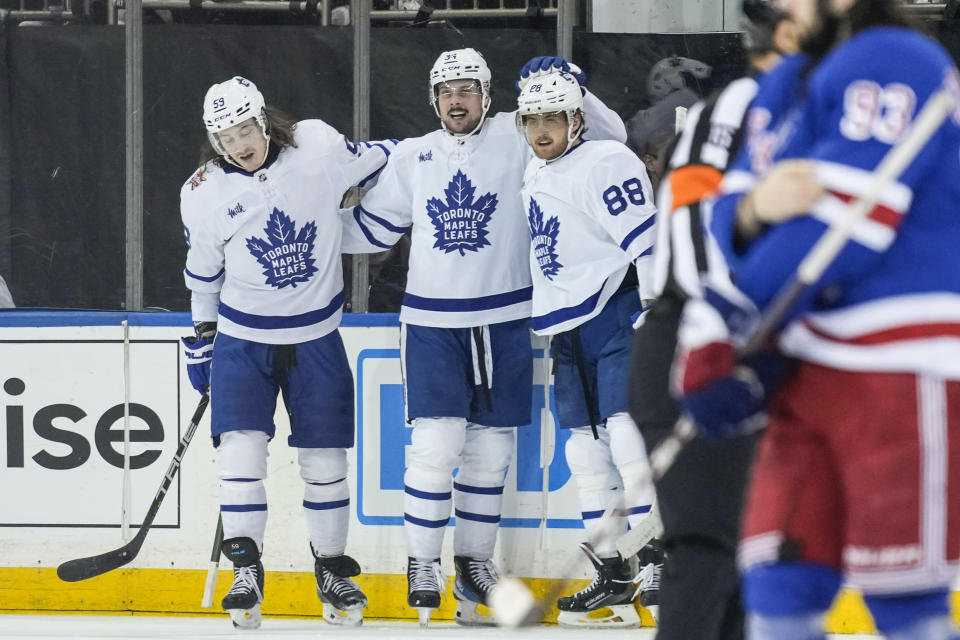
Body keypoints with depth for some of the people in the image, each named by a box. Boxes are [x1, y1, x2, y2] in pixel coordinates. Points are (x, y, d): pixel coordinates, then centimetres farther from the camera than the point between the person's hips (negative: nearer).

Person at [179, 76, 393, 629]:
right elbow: (203, 270, 6)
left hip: (316, 337, 0)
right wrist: (202, 336, 11)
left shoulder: (317, 147, -13)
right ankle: (246, 570, -7)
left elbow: (378, 165, 6)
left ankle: (333, 570, 19)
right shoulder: (204, 194, -8)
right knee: (241, 449, -14)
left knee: (325, 459, 5)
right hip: (243, 338, 0)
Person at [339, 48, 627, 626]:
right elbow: (371, 230, 14)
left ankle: (474, 562, 21)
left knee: (490, 449, 7)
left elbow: (608, 137, -7)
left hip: (503, 323, 0)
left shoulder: (516, 139, -2)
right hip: (432, 324, 0)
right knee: (436, 443, -11)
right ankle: (422, 564, 0)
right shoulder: (412, 157, 5)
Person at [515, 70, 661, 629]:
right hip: (570, 326, 9)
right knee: (586, 448, 7)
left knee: (627, 427, -18)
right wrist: (551, 328, 30)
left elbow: (644, 238, -17)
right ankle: (614, 578, 12)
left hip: (618, 310, -9)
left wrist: (655, 314, -23)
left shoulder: (607, 163, -11)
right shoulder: (535, 176, 16)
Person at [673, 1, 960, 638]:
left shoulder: (892, 64, -11)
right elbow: (732, 213, 12)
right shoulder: (786, 88, 19)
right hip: (814, 375, 9)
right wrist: (752, 209, -15)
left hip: (906, 371, -9)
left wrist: (733, 326, -10)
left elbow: (834, 225, -18)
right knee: (779, 585, 4)